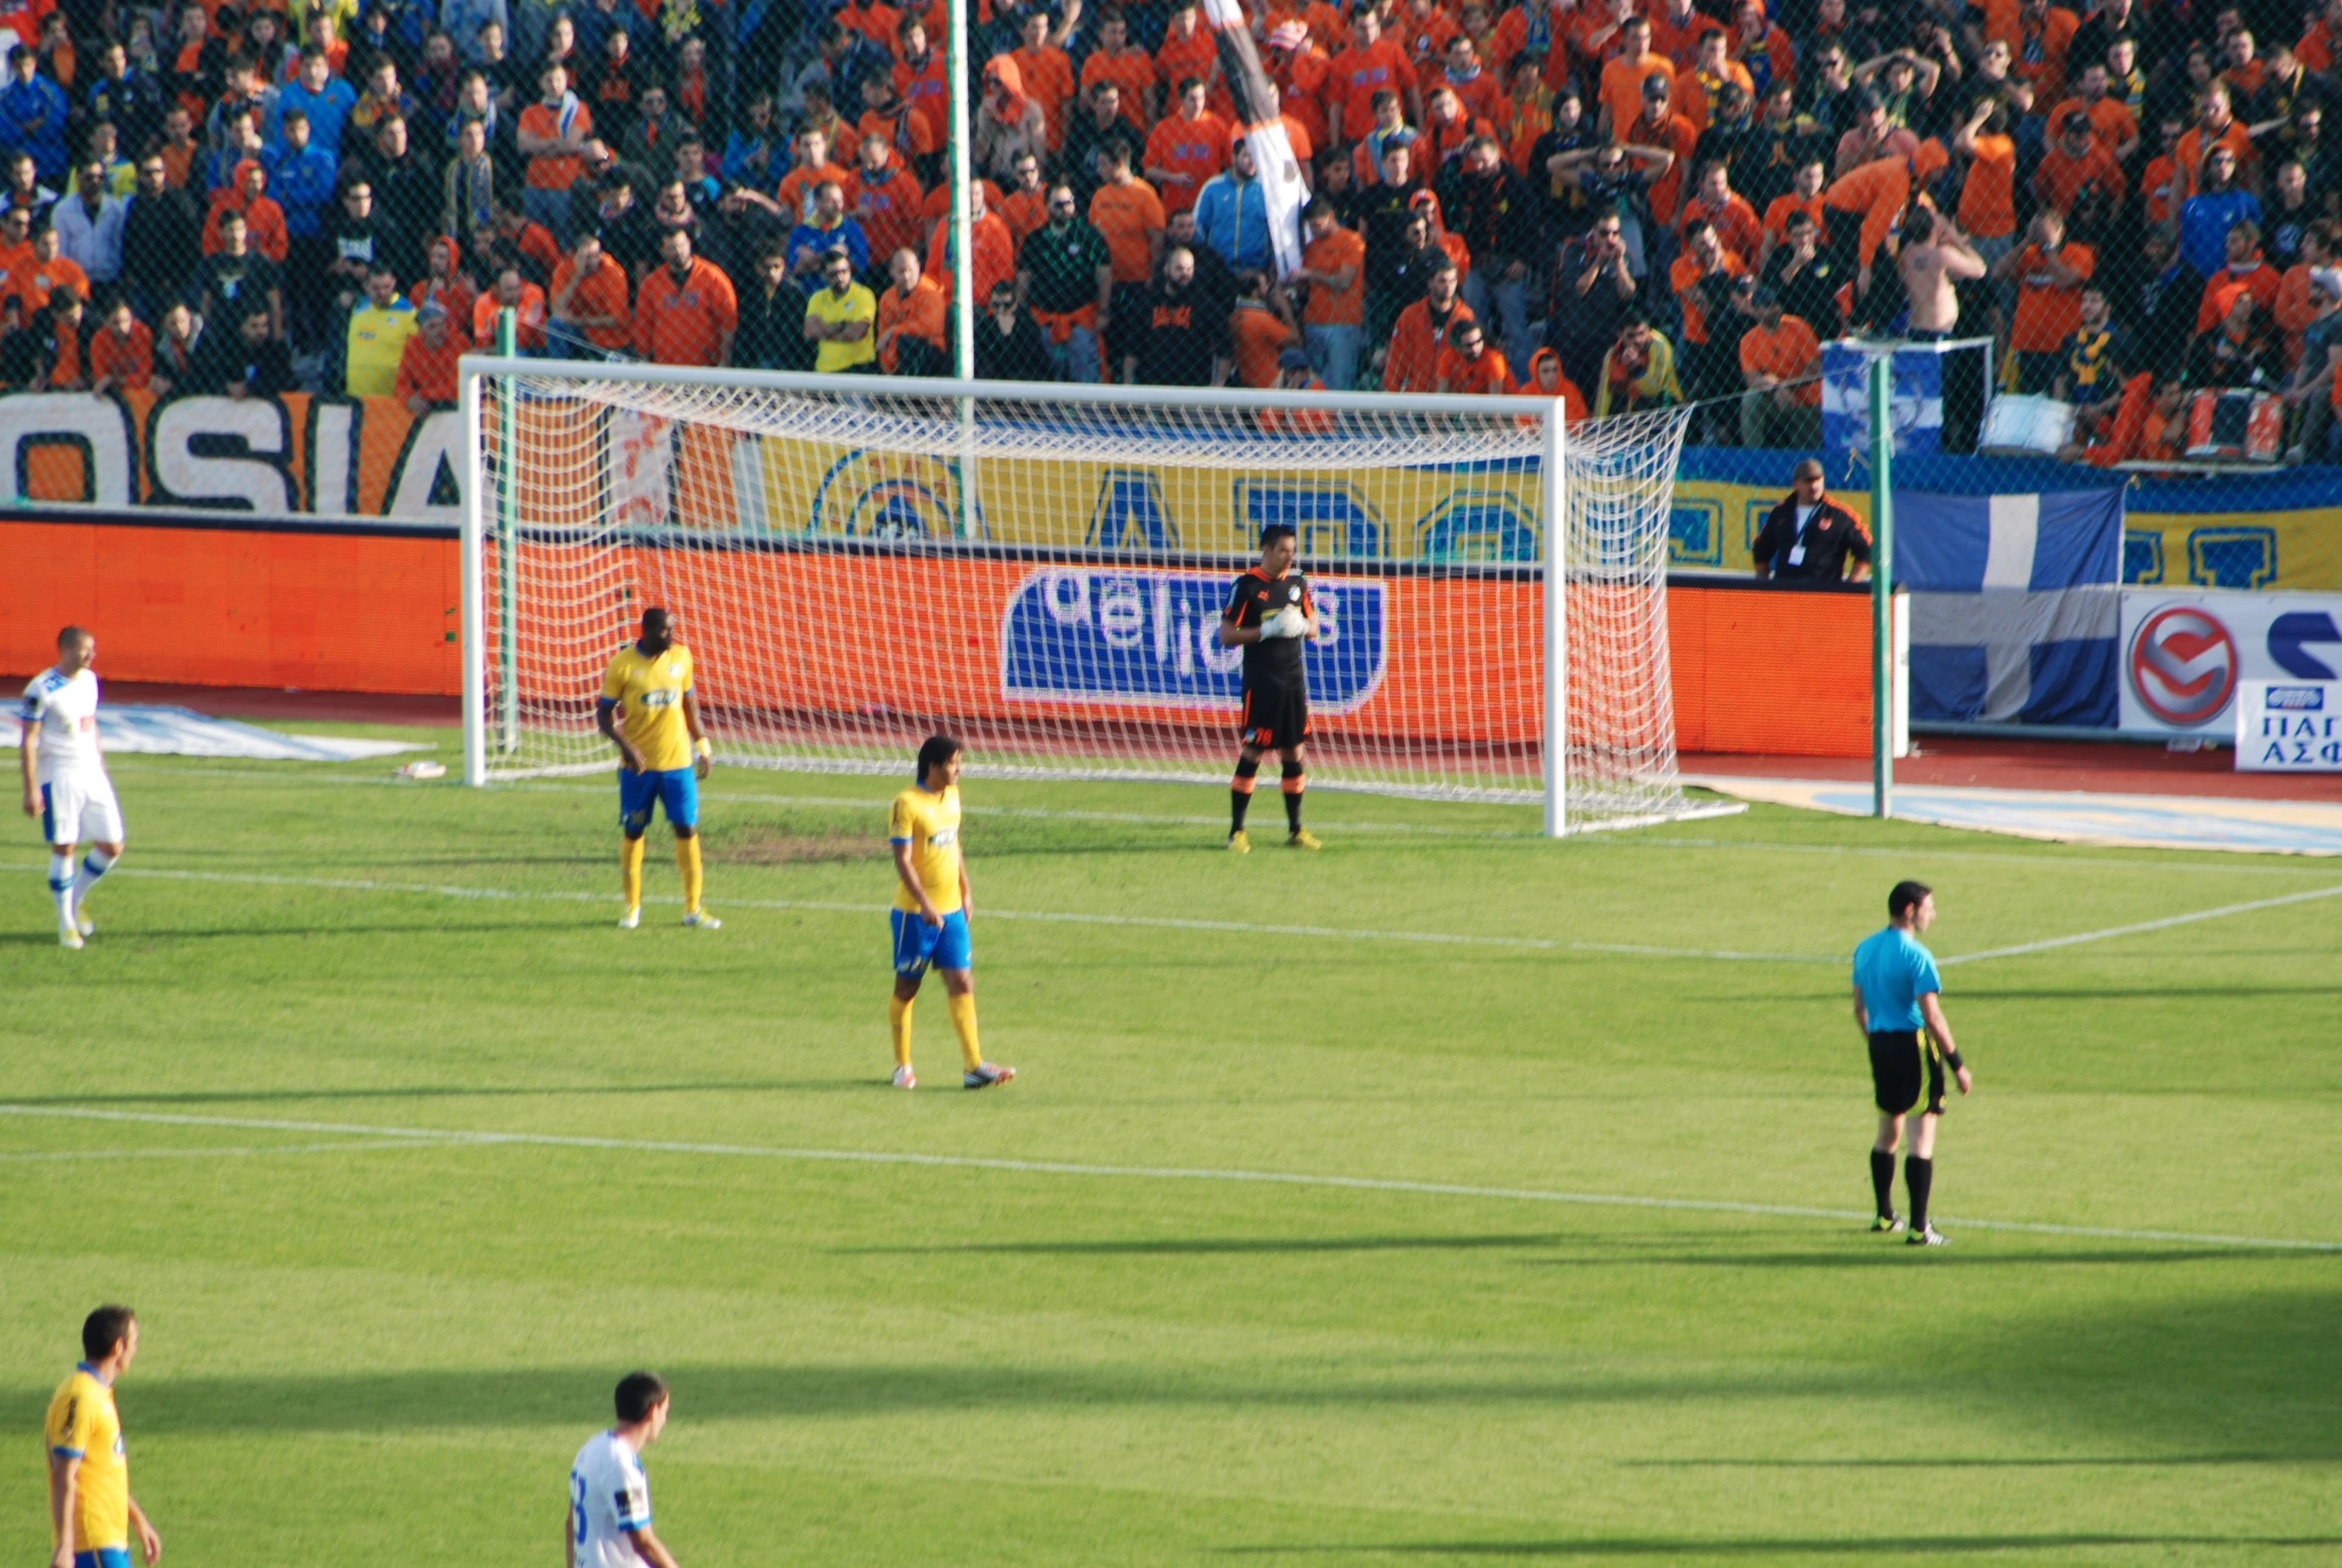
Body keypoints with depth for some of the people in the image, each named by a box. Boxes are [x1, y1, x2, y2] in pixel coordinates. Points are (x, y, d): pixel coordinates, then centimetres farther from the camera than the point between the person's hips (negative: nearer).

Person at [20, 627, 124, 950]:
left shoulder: (89, 680, 8)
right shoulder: (42, 689, -13)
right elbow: (28, 741, -12)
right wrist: (31, 789, -15)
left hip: (92, 774, 6)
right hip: (59, 776, -6)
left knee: (112, 847, 4)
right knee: (63, 848, -4)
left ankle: (77, 899, 27)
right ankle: (66, 922, 9)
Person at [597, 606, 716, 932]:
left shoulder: (681, 657, 3)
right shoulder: (622, 664, -9)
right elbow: (603, 713, -6)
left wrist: (701, 745, 12)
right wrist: (624, 745, -20)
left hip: (678, 762, 3)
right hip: (638, 766, -3)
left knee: (687, 830, -1)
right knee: (633, 833, 6)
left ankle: (692, 908, 6)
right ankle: (632, 907, 20)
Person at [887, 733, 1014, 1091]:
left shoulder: (952, 797, 8)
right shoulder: (907, 804, -14)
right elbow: (903, 860, -19)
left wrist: (965, 891, 22)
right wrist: (925, 904, -25)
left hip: (951, 910, 6)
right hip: (914, 912, -6)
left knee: (961, 983, -2)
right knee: (907, 987, 5)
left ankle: (974, 1065, -5)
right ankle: (902, 1067, 17)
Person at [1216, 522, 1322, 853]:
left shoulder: (1297, 584, 9)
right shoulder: (1247, 586, -8)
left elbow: (1313, 627, 18)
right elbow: (1226, 636, -10)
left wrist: (1302, 627, -5)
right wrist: (1266, 631, -20)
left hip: (1293, 681, 5)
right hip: (1260, 683, -5)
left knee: (1294, 752, 8)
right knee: (1251, 752, -4)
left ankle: (1295, 829, 16)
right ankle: (1236, 830, 3)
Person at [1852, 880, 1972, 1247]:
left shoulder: (1865, 949, 8)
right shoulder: (1916, 956, -16)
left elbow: (1859, 1008, 15)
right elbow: (1931, 1016, -19)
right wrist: (1957, 1065, -14)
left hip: (1880, 1042, 8)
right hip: (1913, 1044, -8)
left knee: (1888, 1131, 21)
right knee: (1923, 1135, -5)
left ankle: (1884, 1215, 33)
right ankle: (1919, 1228, -8)